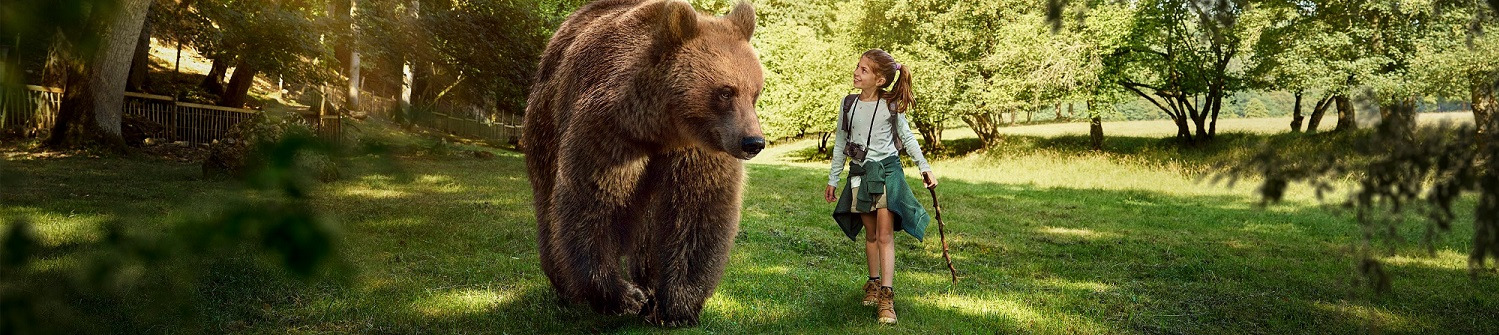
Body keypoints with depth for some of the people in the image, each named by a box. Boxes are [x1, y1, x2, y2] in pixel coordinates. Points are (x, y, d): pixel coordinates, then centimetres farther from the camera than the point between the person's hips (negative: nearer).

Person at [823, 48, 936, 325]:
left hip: (887, 170, -3)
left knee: (885, 234, -8)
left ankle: (886, 295, -11)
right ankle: (873, 283, 27)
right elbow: (841, 143, 11)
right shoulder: (848, 104, 2)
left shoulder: (891, 106, -5)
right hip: (860, 174, 3)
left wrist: (924, 167, 5)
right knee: (871, 233, 11)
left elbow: (907, 138, 8)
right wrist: (832, 179, 13)